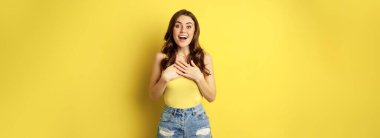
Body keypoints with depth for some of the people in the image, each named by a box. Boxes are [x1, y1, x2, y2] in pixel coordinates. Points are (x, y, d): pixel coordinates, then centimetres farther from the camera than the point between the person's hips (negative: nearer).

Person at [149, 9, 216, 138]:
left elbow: (211, 97, -2)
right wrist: (165, 78, -17)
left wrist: (198, 77, -17)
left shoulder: (205, 57, -7)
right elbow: (153, 95, -1)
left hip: (197, 120, 0)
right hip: (169, 121, 0)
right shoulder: (161, 57, -7)